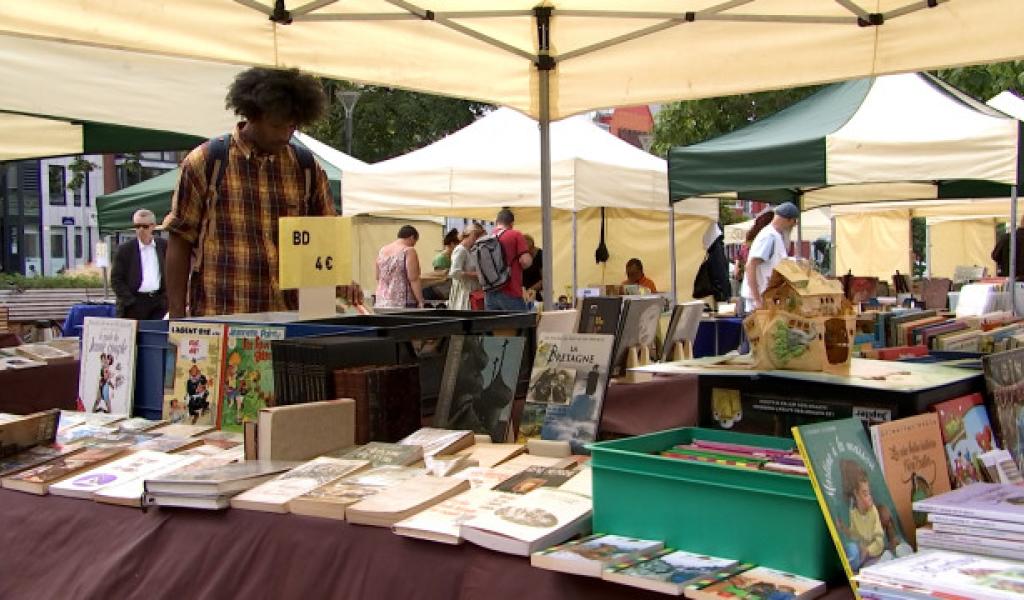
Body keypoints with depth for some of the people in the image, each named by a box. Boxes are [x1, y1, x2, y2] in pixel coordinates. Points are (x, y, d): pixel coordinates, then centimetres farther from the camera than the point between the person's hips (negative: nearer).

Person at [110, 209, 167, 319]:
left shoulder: (164, 246, 9)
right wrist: (130, 301, -10)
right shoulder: (124, 249, 1)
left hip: (159, 302, 3)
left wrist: (165, 297, 4)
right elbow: (116, 280, -1)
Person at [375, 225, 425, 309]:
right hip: (403, 304, -7)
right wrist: (420, 302, -9)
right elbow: (413, 280, -13)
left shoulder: (382, 251, 12)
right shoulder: (409, 251, -8)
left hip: (382, 303, 7)